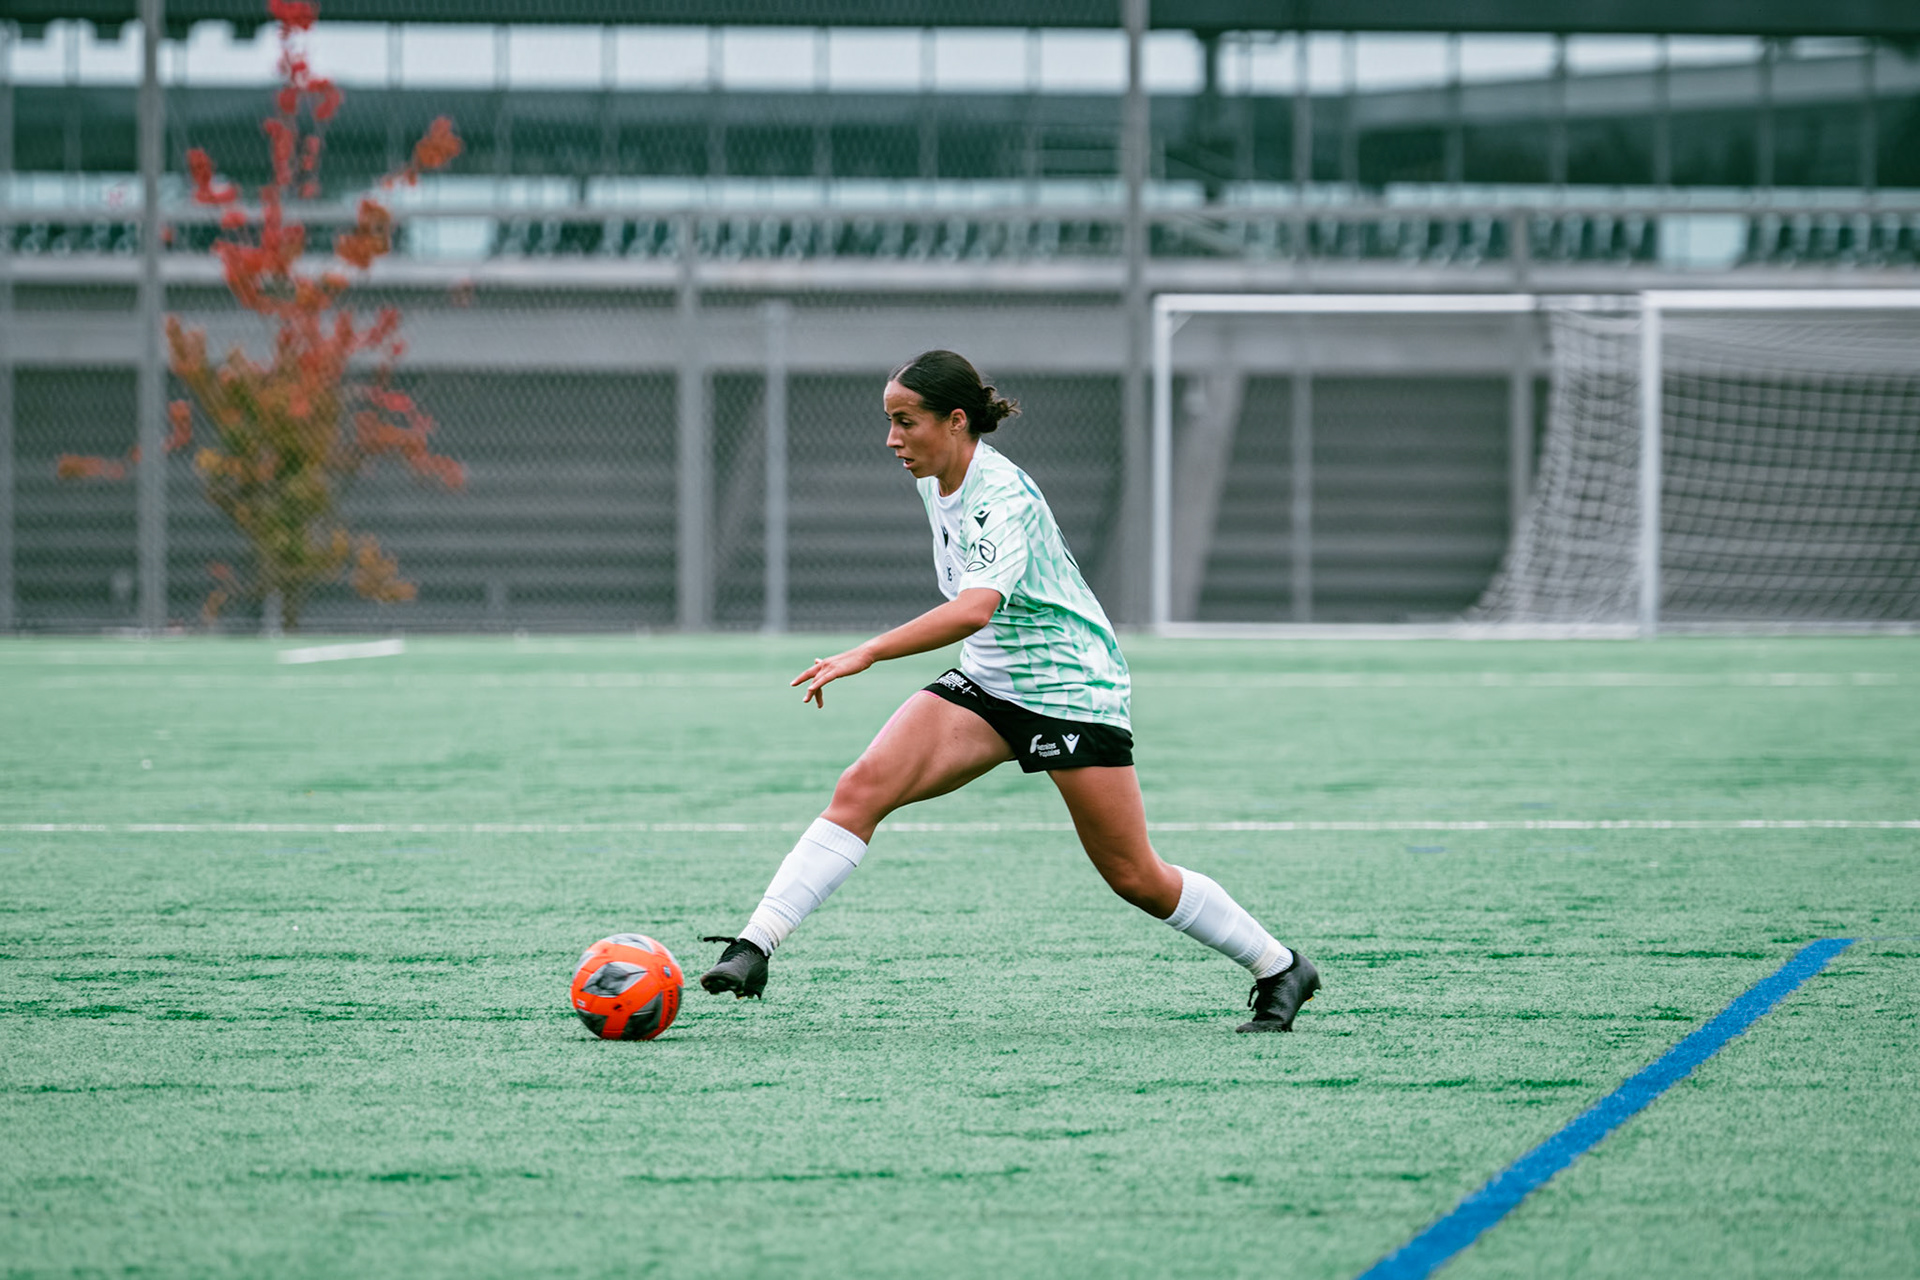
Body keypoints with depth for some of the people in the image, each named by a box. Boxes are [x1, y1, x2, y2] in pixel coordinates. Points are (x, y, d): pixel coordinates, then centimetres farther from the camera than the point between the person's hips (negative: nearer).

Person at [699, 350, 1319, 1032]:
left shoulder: (1000, 496, -24)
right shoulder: (936, 481, 2)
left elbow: (974, 608, -40)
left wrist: (865, 655, -46)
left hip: (1071, 687, -7)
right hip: (985, 682, 7)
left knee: (1134, 877, 1)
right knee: (863, 785, -16)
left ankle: (1281, 970, 21)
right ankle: (754, 946, -21)